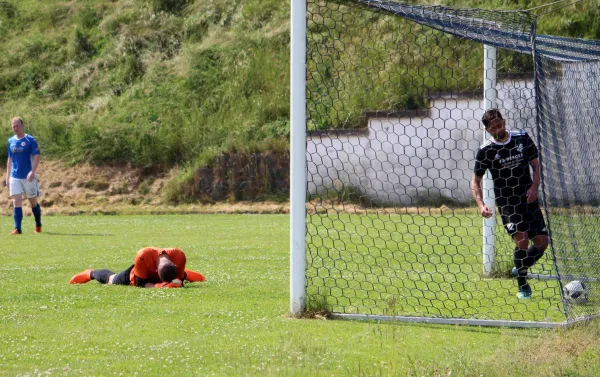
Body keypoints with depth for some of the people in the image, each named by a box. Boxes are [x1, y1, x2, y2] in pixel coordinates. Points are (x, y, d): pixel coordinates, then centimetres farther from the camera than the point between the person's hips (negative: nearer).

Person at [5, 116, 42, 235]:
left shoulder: (30, 140, -6)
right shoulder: (11, 141, 9)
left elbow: (36, 157, -10)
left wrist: (32, 171, -23)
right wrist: (7, 176, 13)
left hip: (28, 177, -4)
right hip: (15, 177, 4)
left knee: (33, 202, 7)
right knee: (16, 202, -6)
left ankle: (38, 226, 23)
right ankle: (17, 229, -8)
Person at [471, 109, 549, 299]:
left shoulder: (522, 138, -1)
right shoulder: (486, 151, -8)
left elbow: (535, 164, 8)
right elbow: (475, 181, -1)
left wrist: (534, 187, -9)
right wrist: (481, 205, -16)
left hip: (528, 198, 4)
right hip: (506, 203, -4)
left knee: (542, 242, 0)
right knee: (521, 239, -19)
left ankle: (520, 269, 28)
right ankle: (522, 285, -1)